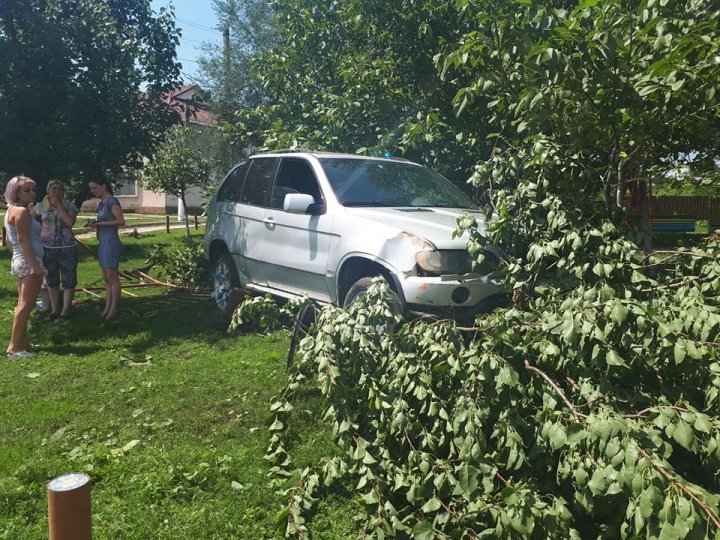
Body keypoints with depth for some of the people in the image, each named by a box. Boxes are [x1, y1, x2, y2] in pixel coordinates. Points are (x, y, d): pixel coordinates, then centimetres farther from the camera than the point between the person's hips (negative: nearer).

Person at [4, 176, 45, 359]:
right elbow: (24, 240, -21)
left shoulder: (12, 210, 16)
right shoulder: (22, 211, -14)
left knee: (23, 304, 15)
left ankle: (22, 342, 22)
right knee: (26, 305, -9)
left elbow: (10, 240, 20)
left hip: (20, 261, 10)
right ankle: (15, 348, -7)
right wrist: (35, 265, -24)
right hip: (29, 262, -10)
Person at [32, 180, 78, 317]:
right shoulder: (40, 207, 3)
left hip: (67, 248, -2)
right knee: (51, 281, 10)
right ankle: (54, 309, 21)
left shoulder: (70, 206, -3)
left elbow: (70, 222, -20)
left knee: (69, 280, 0)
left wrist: (59, 205, -17)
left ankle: (66, 310, 11)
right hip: (47, 249, 2)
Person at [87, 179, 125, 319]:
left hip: (111, 243, -9)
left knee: (112, 278, -3)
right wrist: (95, 225, 6)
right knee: (106, 279, 12)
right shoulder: (101, 203, 15)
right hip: (102, 244, 9)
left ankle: (114, 309, 4)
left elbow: (121, 221, -21)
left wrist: (100, 223, -18)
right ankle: (107, 307, 18)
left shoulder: (112, 201, -11)